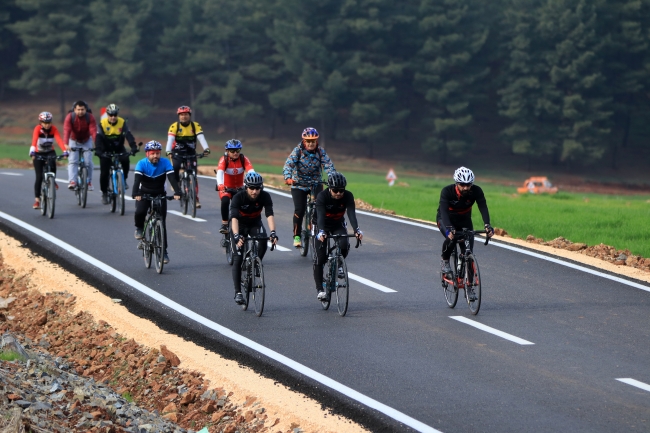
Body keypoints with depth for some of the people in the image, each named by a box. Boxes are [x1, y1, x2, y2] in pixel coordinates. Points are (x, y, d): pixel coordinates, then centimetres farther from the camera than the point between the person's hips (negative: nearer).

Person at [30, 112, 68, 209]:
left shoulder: (53, 129, -16)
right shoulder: (38, 129, -21)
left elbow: (59, 140, -30)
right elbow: (34, 139, -37)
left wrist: (65, 151, -46)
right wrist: (32, 151, -55)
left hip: (50, 152, 1)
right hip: (39, 153, -1)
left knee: (53, 164, -33)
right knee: (39, 177, -7)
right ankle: (37, 200, 2)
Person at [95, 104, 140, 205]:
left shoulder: (122, 122, -16)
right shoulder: (102, 124, -18)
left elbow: (128, 136, -25)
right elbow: (98, 139, -27)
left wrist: (134, 147, -41)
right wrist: (98, 151, -43)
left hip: (119, 148, 1)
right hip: (106, 150, -1)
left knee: (125, 160, -29)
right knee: (104, 172, -7)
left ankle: (124, 180, -6)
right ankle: (104, 193, 11)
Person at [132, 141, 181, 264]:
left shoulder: (165, 163, -16)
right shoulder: (141, 164, -18)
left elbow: (172, 178, -25)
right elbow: (137, 180, -30)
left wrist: (177, 193, -42)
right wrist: (136, 194, -48)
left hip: (160, 195, 1)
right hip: (144, 194, -1)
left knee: (162, 223, -7)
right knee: (140, 212, -30)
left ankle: (164, 251, 1)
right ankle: (139, 228, 4)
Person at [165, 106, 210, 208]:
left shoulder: (195, 126, -10)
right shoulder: (174, 126, -14)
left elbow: (201, 138, -23)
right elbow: (170, 139, -26)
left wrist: (206, 149, -41)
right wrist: (168, 151, -43)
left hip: (191, 153, 1)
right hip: (177, 153, -1)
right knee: (175, 169, -22)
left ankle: (196, 198, -2)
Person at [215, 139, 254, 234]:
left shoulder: (243, 159, -14)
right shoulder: (224, 160, -19)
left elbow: (251, 171, -29)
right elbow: (219, 172, -35)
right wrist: (220, 185, -55)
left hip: (239, 187, 2)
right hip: (226, 187, -2)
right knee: (225, 201, -30)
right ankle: (224, 224, -17)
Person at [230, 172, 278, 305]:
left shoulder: (265, 196, -25)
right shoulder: (238, 197, -31)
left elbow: (270, 215, -34)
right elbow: (234, 218, -42)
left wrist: (273, 232, -51)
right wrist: (236, 236, -58)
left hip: (255, 224, 2)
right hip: (239, 225, -2)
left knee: (263, 244, -28)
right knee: (238, 258, -11)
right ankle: (238, 292, -5)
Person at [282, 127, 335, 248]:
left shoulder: (321, 152, -6)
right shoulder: (298, 151, -12)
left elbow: (328, 166, -17)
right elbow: (288, 164, -24)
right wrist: (288, 178, -43)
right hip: (298, 185, -1)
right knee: (299, 210, -14)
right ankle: (296, 236, -1)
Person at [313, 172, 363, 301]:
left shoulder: (348, 196, -22)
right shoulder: (322, 196, -28)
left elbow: (351, 214, -32)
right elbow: (320, 216, -39)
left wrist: (357, 230, -49)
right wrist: (321, 232, -56)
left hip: (338, 225, 2)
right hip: (322, 226, -2)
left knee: (344, 245, -28)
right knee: (320, 258, -9)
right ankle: (320, 289, 1)